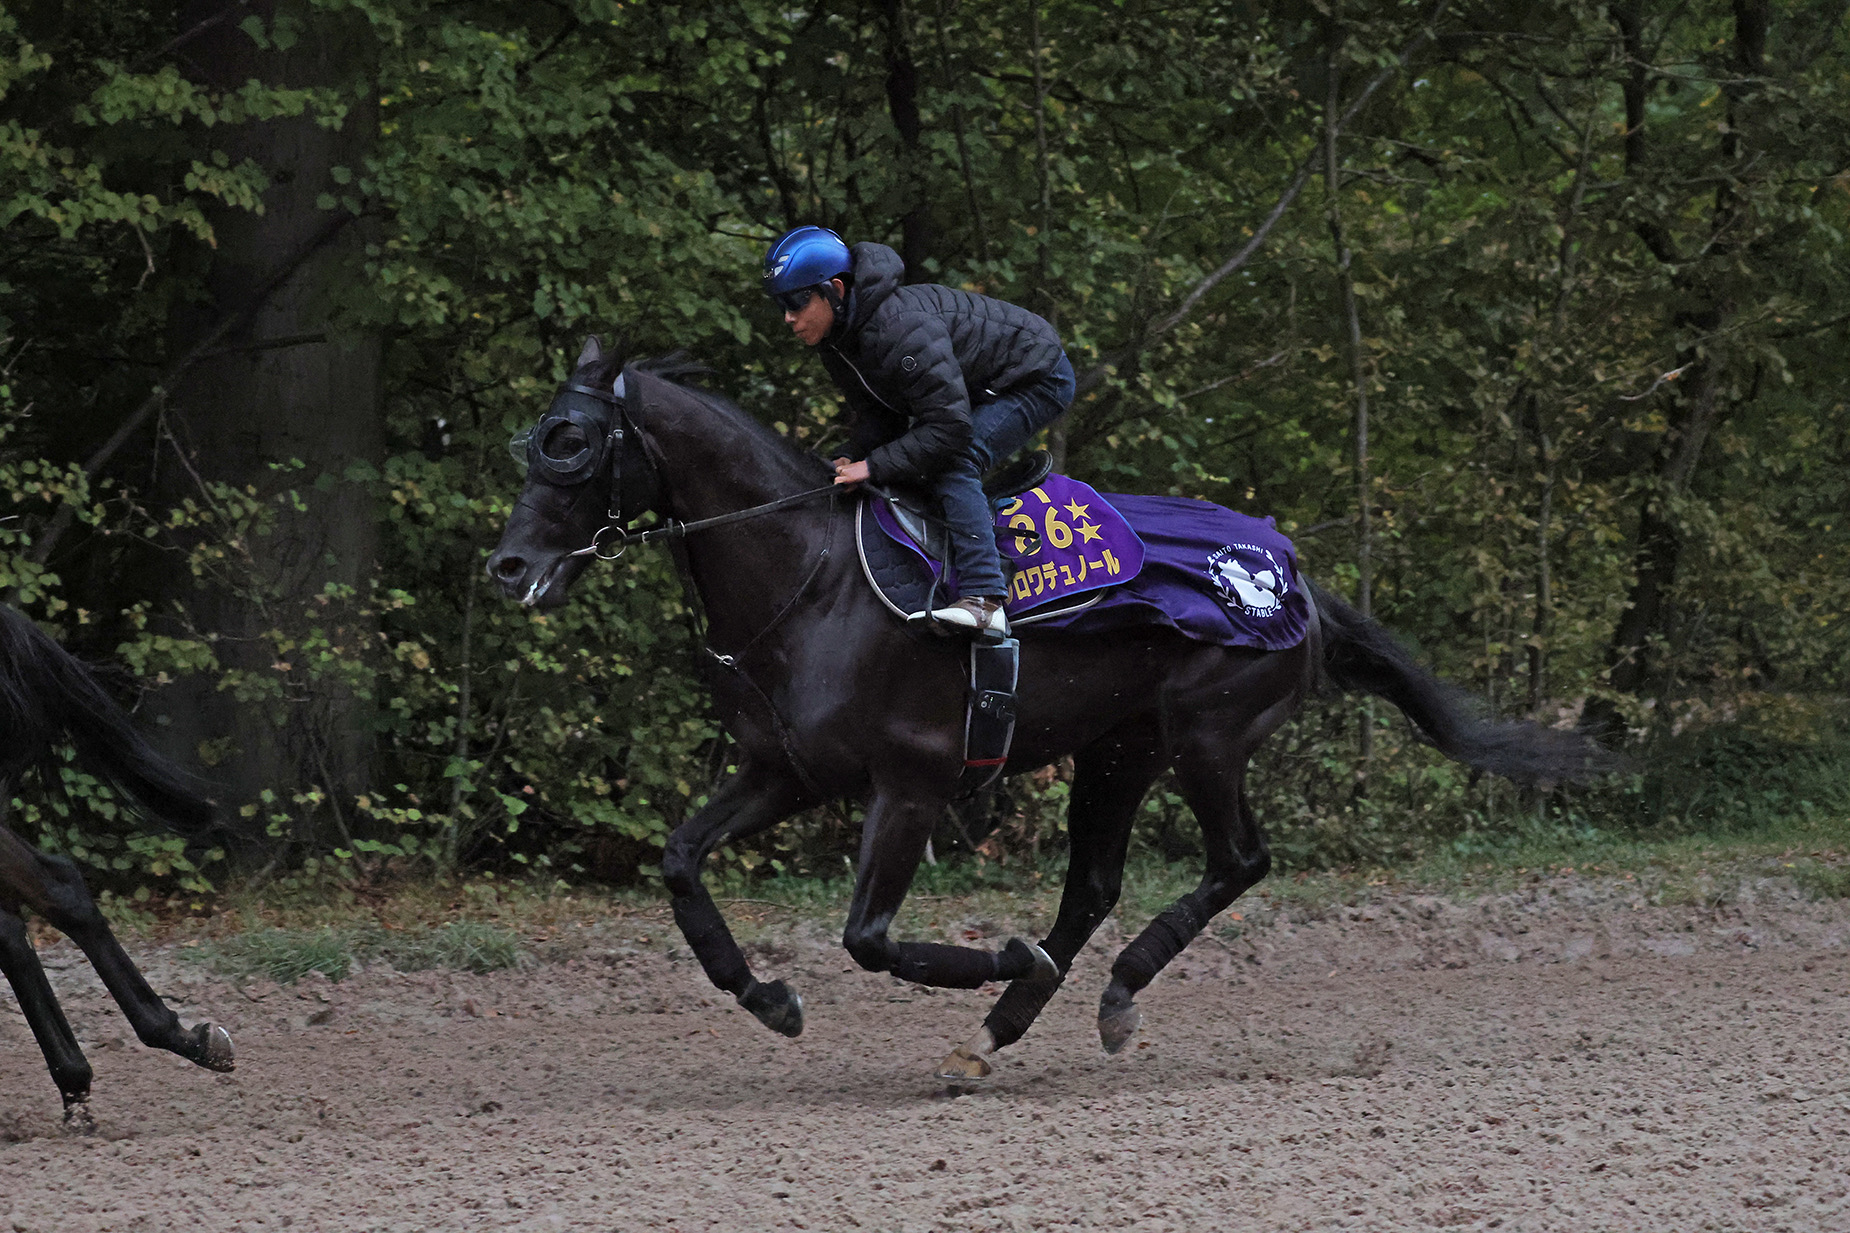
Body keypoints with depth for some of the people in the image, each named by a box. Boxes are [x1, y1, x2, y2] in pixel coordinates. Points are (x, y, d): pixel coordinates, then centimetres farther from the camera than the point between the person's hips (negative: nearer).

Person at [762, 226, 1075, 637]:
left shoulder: (901, 328, -36)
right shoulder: (836, 341, -5)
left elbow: (950, 426, -37)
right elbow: (877, 416, 3)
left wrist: (874, 466, -33)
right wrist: (854, 461, -17)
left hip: (1039, 382, -10)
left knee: (953, 464, -27)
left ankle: (984, 600, -34)